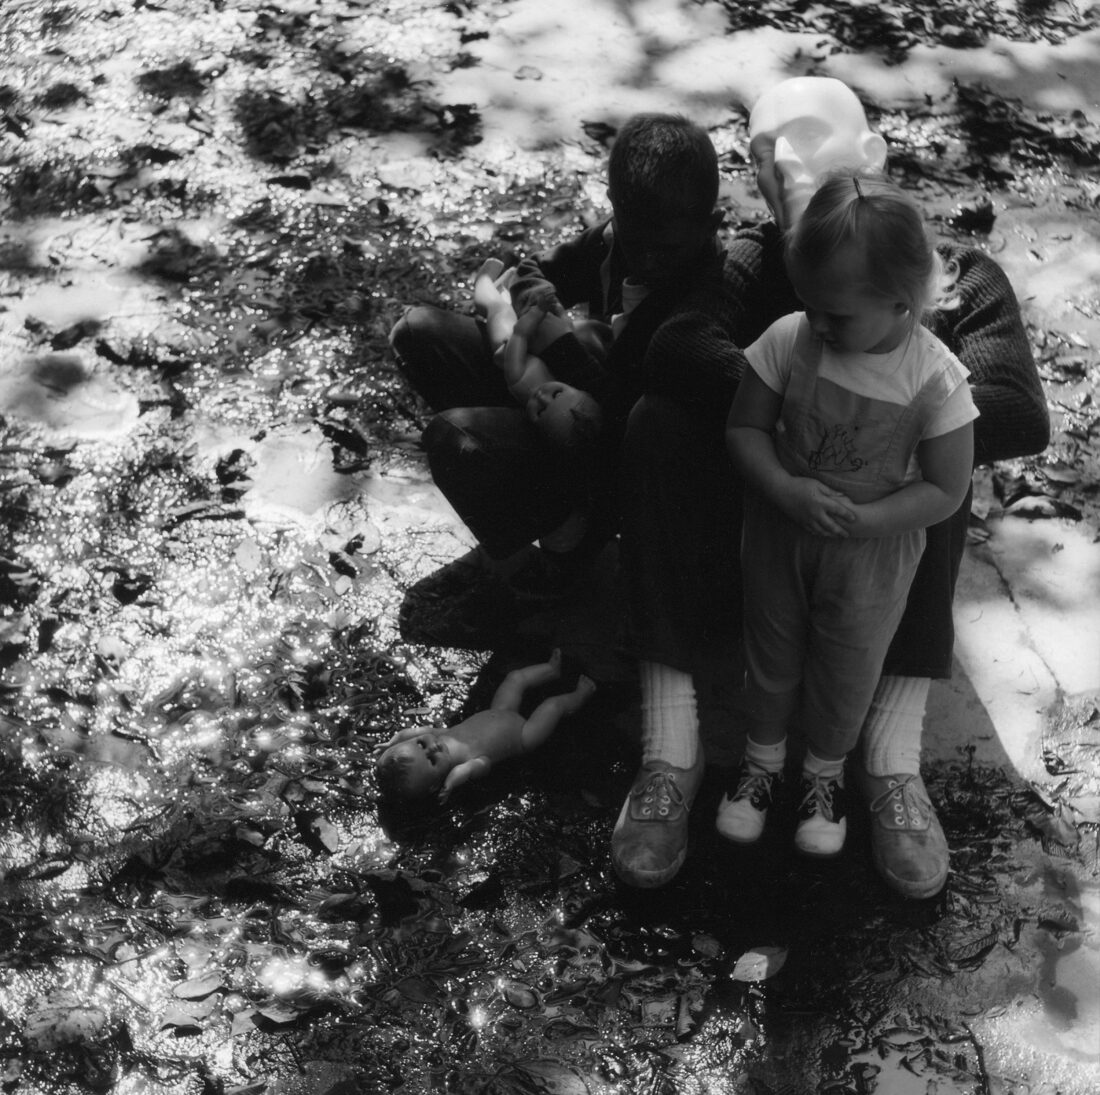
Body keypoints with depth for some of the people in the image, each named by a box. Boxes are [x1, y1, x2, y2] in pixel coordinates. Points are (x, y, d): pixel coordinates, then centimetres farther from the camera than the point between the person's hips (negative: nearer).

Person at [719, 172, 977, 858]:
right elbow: (745, 427, -11)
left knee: (850, 664, 18)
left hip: (875, 549, -2)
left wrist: (863, 520, -29)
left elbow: (945, 490, -17)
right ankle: (764, 759, 48)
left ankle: (826, 770, 47)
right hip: (780, 528, 2)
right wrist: (788, 492, -28)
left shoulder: (935, 377, -25)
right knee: (773, 647, 21)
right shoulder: (788, 340, -21)